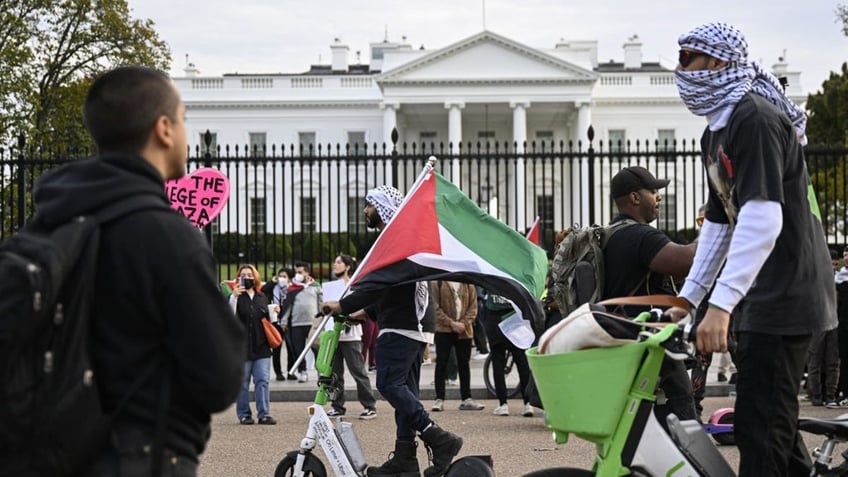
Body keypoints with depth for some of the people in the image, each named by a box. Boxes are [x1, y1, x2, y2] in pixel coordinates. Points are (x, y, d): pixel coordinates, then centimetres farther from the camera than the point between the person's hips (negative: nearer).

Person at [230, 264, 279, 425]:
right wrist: (234, 297, -26)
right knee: (242, 383, 2)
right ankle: (243, 414, 9)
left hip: (261, 346, 4)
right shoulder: (235, 296, -1)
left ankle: (264, 414, -1)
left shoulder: (262, 297, 15)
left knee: (263, 381, -2)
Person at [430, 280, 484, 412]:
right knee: (441, 363, -1)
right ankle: (439, 399, 4)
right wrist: (451, 323, -14)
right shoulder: (437, 282, -2)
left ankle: (466, 399, 12)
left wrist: (464, 323, -9)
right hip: (443, 330, -3)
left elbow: (473, 306, 5)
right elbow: (435, 307, -7)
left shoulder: (468, 283, 6)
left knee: (464, 364, 6)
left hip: (464, 331, 3)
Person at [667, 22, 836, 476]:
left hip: (783, 296, -10)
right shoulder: (716, 133, 16)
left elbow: (763, 218, -26)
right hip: (759, 297, 11)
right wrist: (687, 298, 18)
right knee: (774, 421, 16)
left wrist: (720, 304, -31)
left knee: (758, 427, -12)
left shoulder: (755, 119, -16)